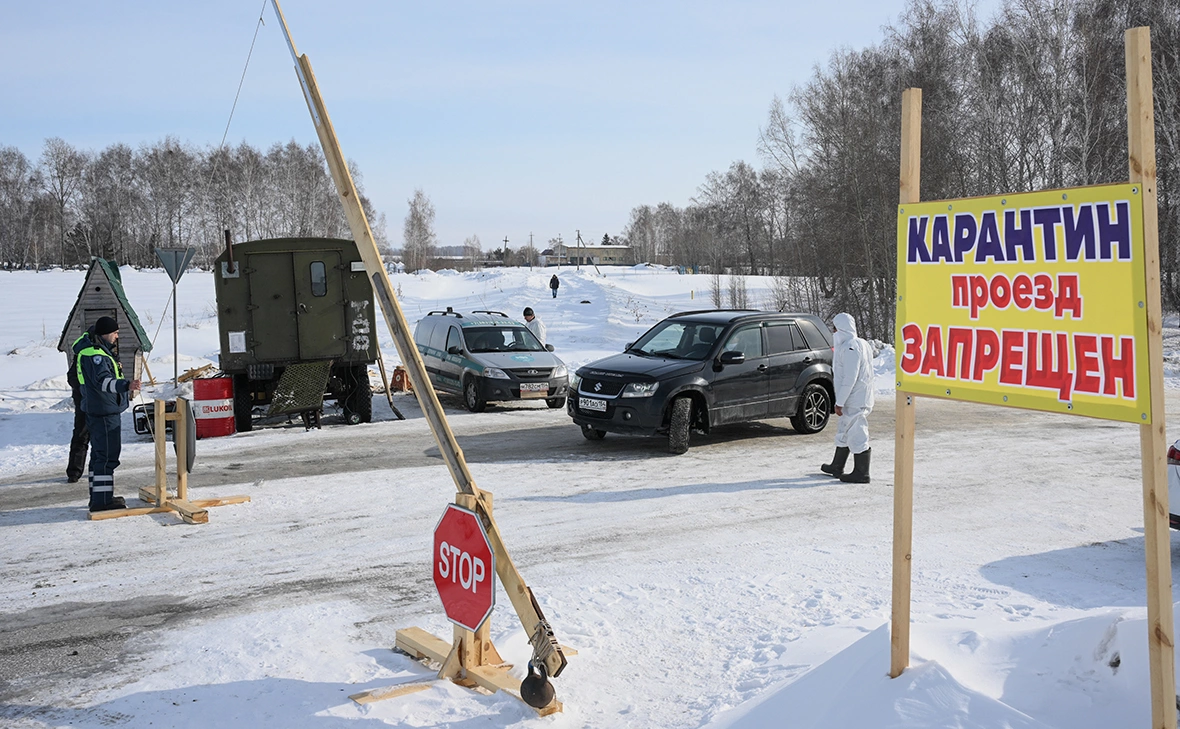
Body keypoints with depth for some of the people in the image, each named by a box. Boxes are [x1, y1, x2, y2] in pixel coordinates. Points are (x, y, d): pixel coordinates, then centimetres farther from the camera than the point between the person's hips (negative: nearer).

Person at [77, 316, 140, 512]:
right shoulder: (95, 355, -17)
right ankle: (102, 500, -9)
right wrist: (126, 385, -49)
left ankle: (98, 497, 25)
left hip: (99, 412, 11)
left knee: (99, 454, 16)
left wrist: (126, 392, 39)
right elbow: (103, 381, -34)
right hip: (104, 413, -11)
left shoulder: (100, 352, 18)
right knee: (107, 456, -10)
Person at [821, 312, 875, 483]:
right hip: (858, 399, 11)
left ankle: (861, 474, 2)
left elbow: (850, 378, -23)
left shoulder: (850, 347, -19)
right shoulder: (861, 344, 14)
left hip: (855, 401, -11)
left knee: (857, 436, -4)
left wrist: (839, 402, -20)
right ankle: (837, 467, 32)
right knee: (844, 433, 20)